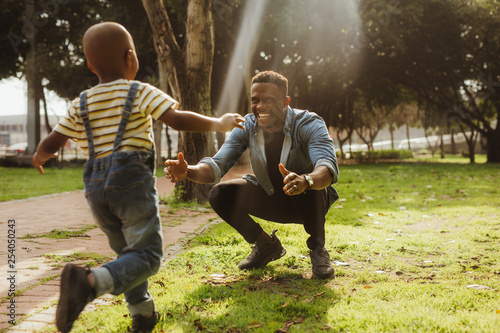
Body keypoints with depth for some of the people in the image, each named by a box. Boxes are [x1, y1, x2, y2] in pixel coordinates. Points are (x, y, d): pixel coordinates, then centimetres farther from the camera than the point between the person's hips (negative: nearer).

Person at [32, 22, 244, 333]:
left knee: (127, 252, 21)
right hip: (132, 181, -6)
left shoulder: (81, 104, 12)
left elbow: (50, 144, 13)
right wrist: (219, 123, -2)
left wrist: (40, 157, 36)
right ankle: (90, 282, -30)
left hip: (96, 188, 6)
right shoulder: (140, 92, -2)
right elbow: (177, 119, -14)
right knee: (146, 255, -7)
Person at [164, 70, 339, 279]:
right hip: (270, 199, 4)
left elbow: (329, 167, -41)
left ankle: (317, 248, -9)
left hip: (311, 201, -4)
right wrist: (188, 171, -42)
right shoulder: (247, 126, -12)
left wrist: (305, 181, -65)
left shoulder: (309, 125, -24)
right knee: (220, 194, -16)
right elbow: (218, 165, -20)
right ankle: (267, 245, 8)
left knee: (307, 185, -38)